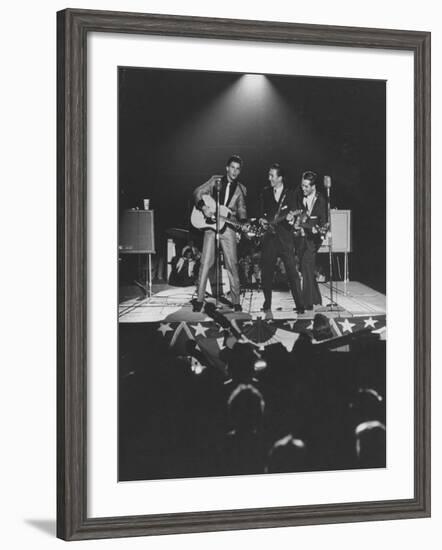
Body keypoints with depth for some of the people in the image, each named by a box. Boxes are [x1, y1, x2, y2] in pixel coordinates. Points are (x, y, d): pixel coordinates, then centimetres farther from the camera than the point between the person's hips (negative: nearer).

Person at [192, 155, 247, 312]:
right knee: (206, 263, -4)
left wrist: (243, 223, -6)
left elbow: (241, 209, 13)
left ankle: (236, 301, 4)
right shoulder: (215, 181, 5)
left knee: (232, 264, -1)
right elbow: (198, 192, 2)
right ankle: (199, 300, -1)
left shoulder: (240, 189, 9)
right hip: (210, 225, -1)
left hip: (228, 228, 1)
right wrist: (203, 206, -16)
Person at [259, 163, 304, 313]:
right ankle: (267, 304, 18)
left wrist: (290, 217, -24)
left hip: (285, 237, -3)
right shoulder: (266, 193, 11)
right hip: (269, 236, 3)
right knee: (266, 271, 4)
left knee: (292, 271, -8)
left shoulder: (290, 194, 3)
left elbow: (292, 213, -2)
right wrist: (262, 219, -3)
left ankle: (300, 305, -6)